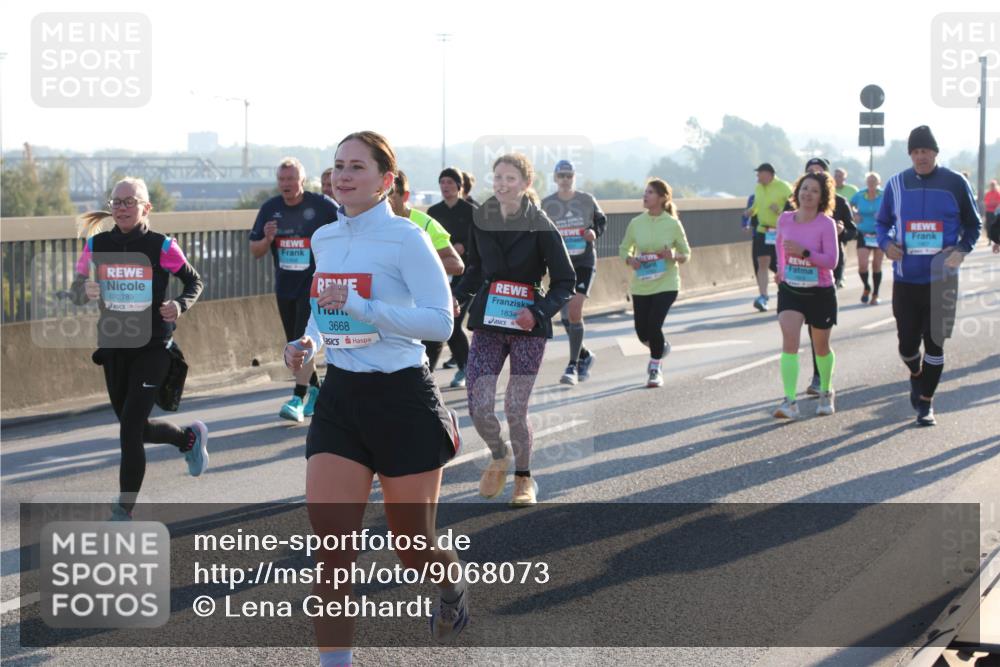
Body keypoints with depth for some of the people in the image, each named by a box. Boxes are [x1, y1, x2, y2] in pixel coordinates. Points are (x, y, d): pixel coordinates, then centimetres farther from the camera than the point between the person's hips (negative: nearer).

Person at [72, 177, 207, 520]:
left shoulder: (161, 246, -9)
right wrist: (85, 291, -19)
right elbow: (76, 289, 5)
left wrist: (180, 305, -15)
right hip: (113, 347, 5)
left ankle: (123, 511, 1)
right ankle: (190, 438, 46)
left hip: (153, 347, -5)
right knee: (135, 427, 16)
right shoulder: (96, 245, -1)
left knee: (130, 431, -11)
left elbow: (194, 281, 4)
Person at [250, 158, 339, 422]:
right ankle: (315, 390, 30)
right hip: (284, 286, 5)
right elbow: (255, 251, 6)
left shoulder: (323, 206, -10)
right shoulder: (270, 209, 2)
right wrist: (266, 240, -15)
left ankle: (298, 399, -15)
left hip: (314, 283, -5)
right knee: (294, 345, 13)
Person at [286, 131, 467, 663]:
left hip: (402, 400, -5)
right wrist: (307, 343, 4)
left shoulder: (405, 238, -12)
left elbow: (440, 322, -19)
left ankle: (453, 586, 46)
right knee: (331, 552, -9)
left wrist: (356, 305, -25)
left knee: (413, 549, 10)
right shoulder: (324, 239, 8)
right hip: (340, 398, 5)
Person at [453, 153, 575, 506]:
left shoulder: (540, 226, -9)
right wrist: (457, 296, -3)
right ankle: (498, 456, 28)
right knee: (478, 407, -5)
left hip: (528, 323, -3)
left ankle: (523, 477, 24)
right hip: (488, 321, 3)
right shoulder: (481, 220, 2)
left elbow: (565, 281, -5)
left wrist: (539, 312, -20)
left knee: (515, 410, -1)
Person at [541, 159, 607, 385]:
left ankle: (573, 366, -9)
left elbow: (601, 220, 16)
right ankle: (585, 355, 30)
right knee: (566, 316, 5)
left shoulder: (587, 200, 2)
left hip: (584, 261, -2)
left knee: (574, 311, -16)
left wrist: (595, 232, -4)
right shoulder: (546, 204, 3)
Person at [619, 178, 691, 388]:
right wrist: (629, 260, -12)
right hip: (641, 285, 3)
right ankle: (661, 347, 41)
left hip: (666, 284, -3)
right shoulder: (636, 223, -1)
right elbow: (624, 249, 10)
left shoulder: (673, 224, -6)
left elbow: (686, 254, 3)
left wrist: (673, 256, -18)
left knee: (654, 325, -14)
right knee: (642, 332, 4)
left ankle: (655, 369, 10)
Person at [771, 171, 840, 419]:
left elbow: (832, 260, -20)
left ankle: (826, 392, 39)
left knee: (821, 347, 14)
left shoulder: (826, 224, -14)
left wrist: (803, 252, -29)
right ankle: (790, 401, -23)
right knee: (789, 341, -18)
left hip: (821, 293, -2)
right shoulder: (785, 219, -3)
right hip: (790, 290, 2)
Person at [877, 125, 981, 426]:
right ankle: (916, 376, 39)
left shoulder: (955, 183, -2)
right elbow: (882, 222, 13)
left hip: (942, 280, -2)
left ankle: (926, 401, 18)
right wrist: (886, 243, -7)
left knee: (934, 343, 2)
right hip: (906, 280, 2)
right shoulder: (896, 184, 4)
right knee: (907, 343, 5)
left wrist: (962, 249, -11)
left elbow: (973, 224, 6)